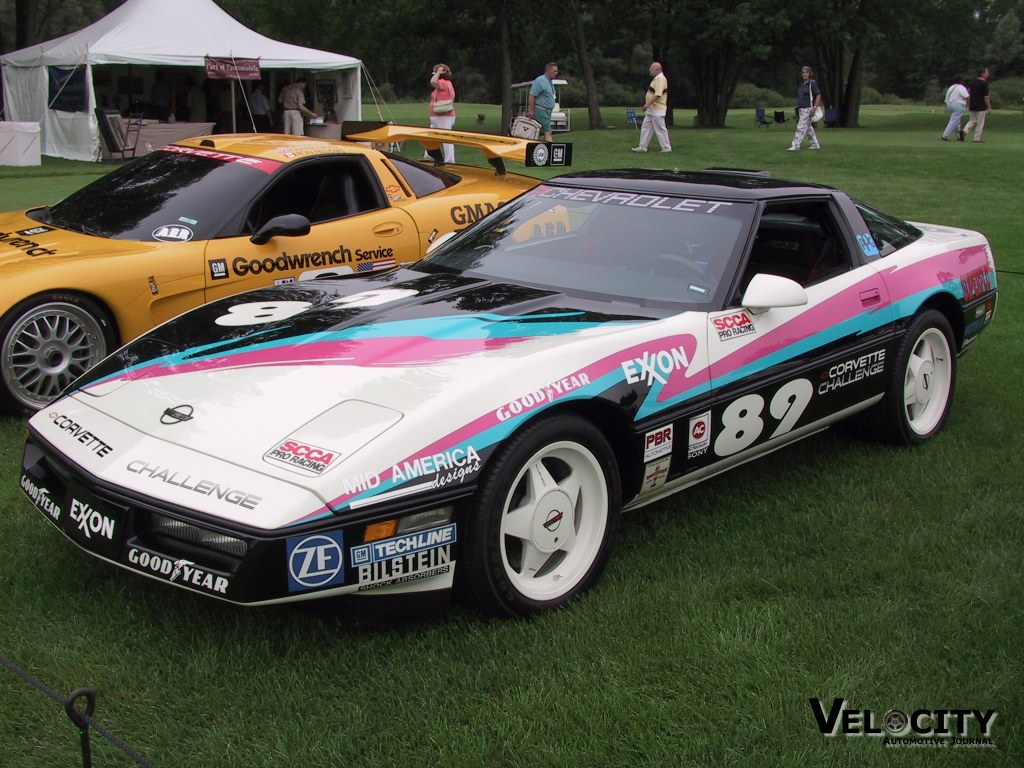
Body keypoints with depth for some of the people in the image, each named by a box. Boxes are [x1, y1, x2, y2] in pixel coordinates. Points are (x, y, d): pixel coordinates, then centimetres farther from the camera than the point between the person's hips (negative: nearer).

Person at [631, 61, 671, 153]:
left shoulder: (661, 79, -17)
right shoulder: (656, 79, 15)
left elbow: (658, 95, -27)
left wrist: (648, 104, -31)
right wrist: (647, 105, 23)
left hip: (657, 110, -10)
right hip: (651, 110, 11)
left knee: (660, 129, -4)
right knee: (646, 127, 10)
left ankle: (666, 148, 3)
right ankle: (643, 147, 14)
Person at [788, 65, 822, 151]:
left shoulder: (812, 83, -8)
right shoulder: (802, 83, 15)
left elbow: (818, 95, -11)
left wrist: (814, 108, -18)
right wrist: (797, 107, 17)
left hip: (808, 109, -8)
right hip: (801, 109, 8)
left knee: (801, 127, -12)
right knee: (809, 128, 12)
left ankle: (795, 145, -14)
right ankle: (815, 144, 20)